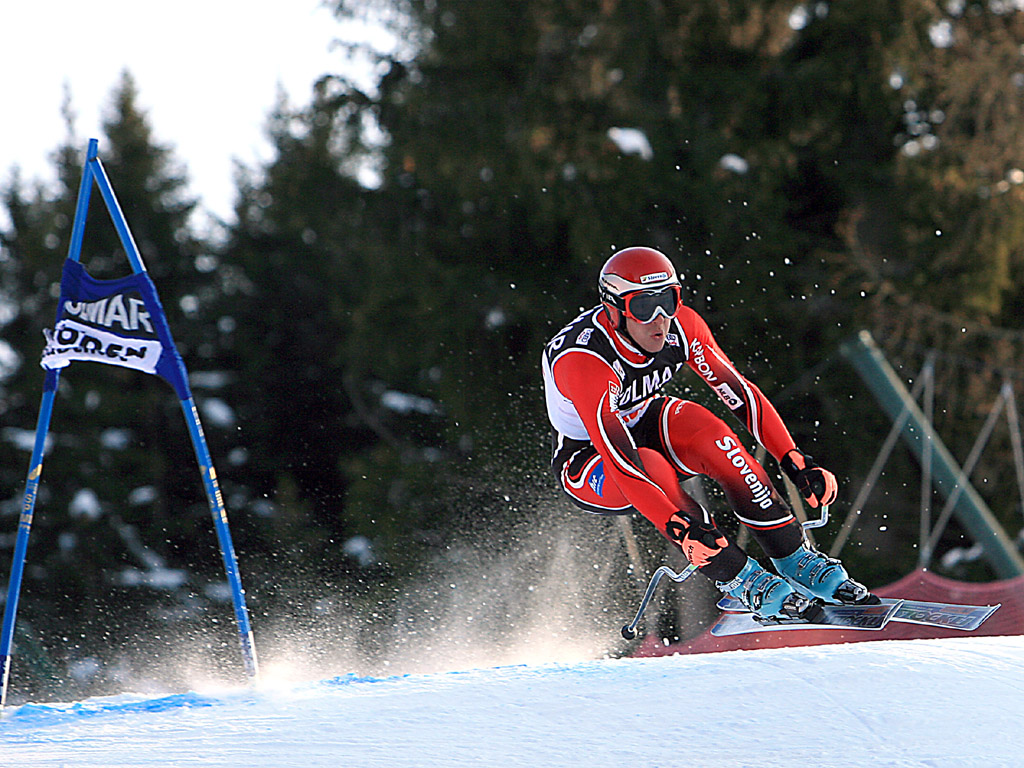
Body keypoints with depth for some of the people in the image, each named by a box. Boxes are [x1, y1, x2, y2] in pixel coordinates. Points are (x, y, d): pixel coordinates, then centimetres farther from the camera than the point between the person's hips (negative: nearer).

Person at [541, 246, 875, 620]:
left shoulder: (681, 326, -20)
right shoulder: (581, 361, -36)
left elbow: (741, 394, -17)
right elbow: (619, 459, -44)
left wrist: (795, 461, -28)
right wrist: (679, 527, -52)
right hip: (586, 461, -5)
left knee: (704, 429, -28)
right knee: (653, 470, -37)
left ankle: (797, 560, -22)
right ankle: (741, 580, -28)